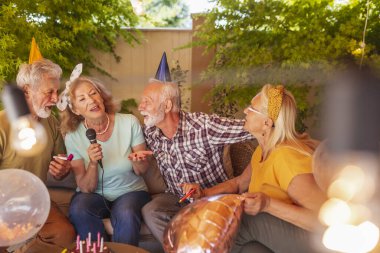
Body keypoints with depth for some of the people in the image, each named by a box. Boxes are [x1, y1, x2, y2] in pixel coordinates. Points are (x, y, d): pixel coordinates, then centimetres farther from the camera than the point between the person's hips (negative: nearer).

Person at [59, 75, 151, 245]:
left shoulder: (129, 122, -11)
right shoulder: (73, 136, -9)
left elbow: (141, 171, -2)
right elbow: (86, 188, -8)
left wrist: (137, 162, -25)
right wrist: (93, 163, -27)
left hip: (131, 192, -1)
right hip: (95, 195, 2)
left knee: (126, 214, -34)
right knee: (78, 210, -30)